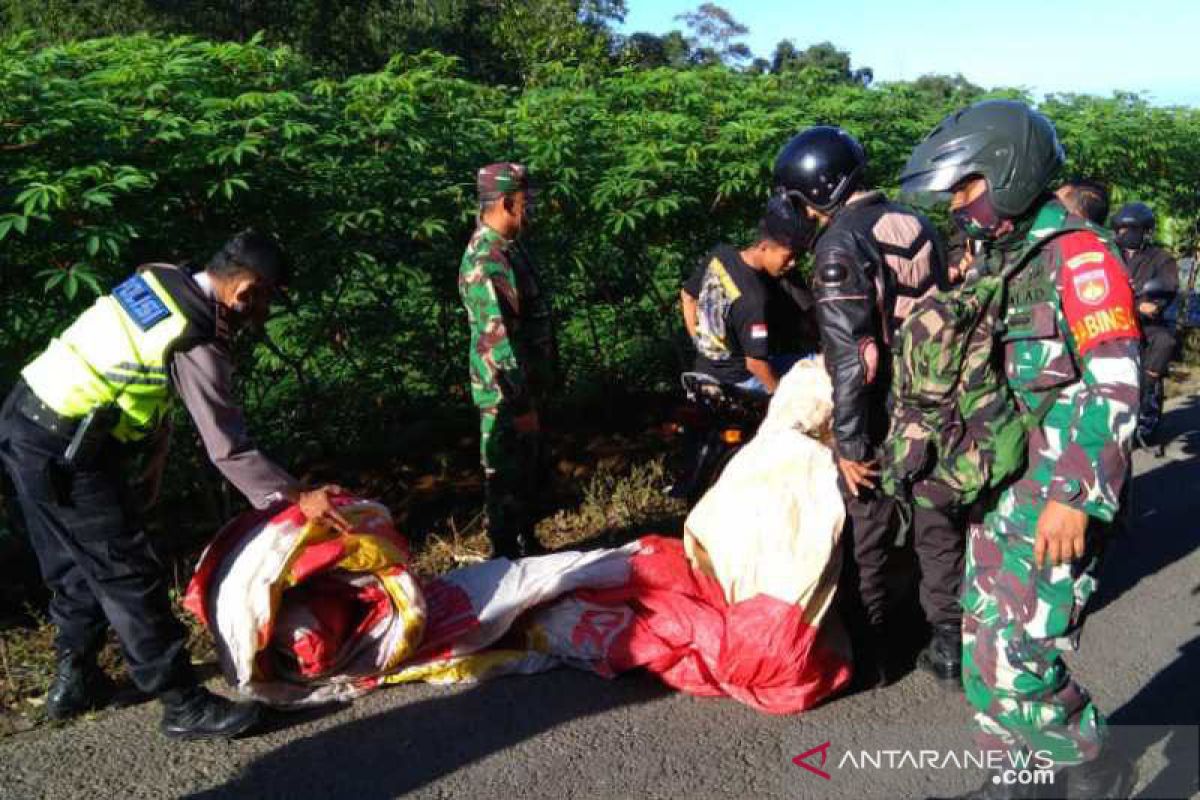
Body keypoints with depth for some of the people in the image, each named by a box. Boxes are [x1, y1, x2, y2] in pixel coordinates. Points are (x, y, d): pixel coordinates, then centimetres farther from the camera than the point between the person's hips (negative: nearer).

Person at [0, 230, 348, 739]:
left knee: (74, 565, 21)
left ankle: (75, 679, 37)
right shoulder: (197, 347, -20)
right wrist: (297, 497, -8)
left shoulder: (158, 277, 5)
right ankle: (183, 705, 7)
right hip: (64, 451, -9)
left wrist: (154, 457, 17)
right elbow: (228, 451, -16)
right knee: (127, 575, -2)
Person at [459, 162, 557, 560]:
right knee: (507, 480, 4)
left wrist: (536, 390, 20)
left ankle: (528, 547, 36)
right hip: (507, 394, -10)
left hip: (528, 384, 10)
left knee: (528, 471, 21)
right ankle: (508, 560, 18)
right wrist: (521, 404, -23)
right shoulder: (485, 261, -22)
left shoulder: (509, 248, 10)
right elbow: (496, 338, -26)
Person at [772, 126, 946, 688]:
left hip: (881, 419, -7)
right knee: (939, 534, 18)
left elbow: (849, 354, -20)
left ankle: (870, 659, 20)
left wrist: (850, 443, -15)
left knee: (865, 544, 8)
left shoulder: (841, 241, -15)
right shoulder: (919, 227, 8)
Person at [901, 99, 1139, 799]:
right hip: (1000, 489, 9)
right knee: (984, 652, 13)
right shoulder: (998, 259, 14)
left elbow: (1116, 387, -20)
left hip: (1057, 500, -8)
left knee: (1016, 662, -7)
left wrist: (1077, 497, -25)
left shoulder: (1076, 253, -12)